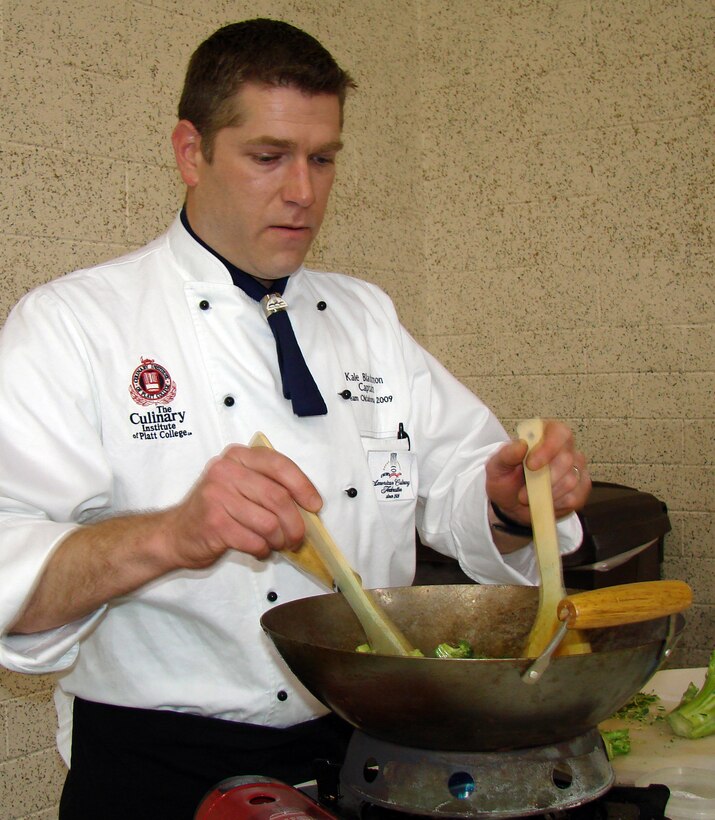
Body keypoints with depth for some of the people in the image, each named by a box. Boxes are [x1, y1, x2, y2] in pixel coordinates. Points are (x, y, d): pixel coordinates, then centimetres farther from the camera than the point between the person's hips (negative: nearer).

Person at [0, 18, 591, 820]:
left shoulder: (366, 318, 15)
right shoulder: (71, 324, -5)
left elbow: (457, 486, 13)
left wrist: (515, 503, -9)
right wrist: (169, 535, -33)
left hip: (360, 746, 5)